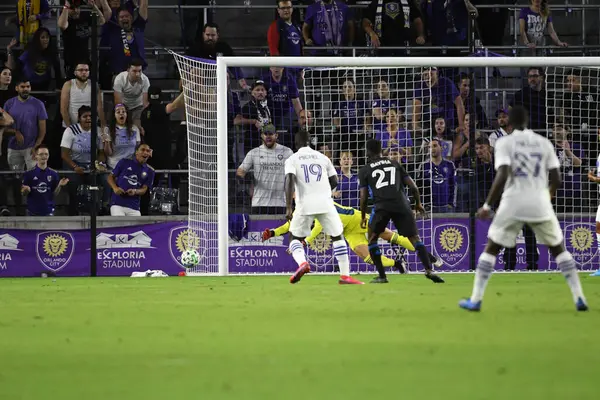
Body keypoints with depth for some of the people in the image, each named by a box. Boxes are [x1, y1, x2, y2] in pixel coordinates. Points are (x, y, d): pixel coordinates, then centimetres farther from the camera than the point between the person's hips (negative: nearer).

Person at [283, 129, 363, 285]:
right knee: (337, 236, 12)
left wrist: (288, 207, -13)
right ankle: (345, 276, 5)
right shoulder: (322, 158, 12)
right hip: (325, 203, 1)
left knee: (295, 237, 13)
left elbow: (290, 181, -10)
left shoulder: (292, 159, 5)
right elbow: (334, 181, 13)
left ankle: (302, 263, -18)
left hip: (305, 204, -1)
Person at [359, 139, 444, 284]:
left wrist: (363, 217, 22)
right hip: (401, 204, 2)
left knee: (372, 239, 16)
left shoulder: (364, 171, 15)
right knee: (415, 238, 4)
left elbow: (363, 197, 10)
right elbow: (413, 187, 16)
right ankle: (429, 270, -14)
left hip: (381, 206, -2)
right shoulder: (395, 164, 21)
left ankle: (382, 276, 9)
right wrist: (418, 203, 30)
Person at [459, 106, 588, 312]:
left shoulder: (505, 143, -1)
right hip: (540, 204, 2)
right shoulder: (544, 143, 8)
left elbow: (502, 177, -14)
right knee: (558, 249, 16)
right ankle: (579, 297, 9)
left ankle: (475, 299, 7)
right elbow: (556, 180, 7)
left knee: (491, 249, 11)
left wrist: (487, 205, -9)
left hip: (513, 204, -2)